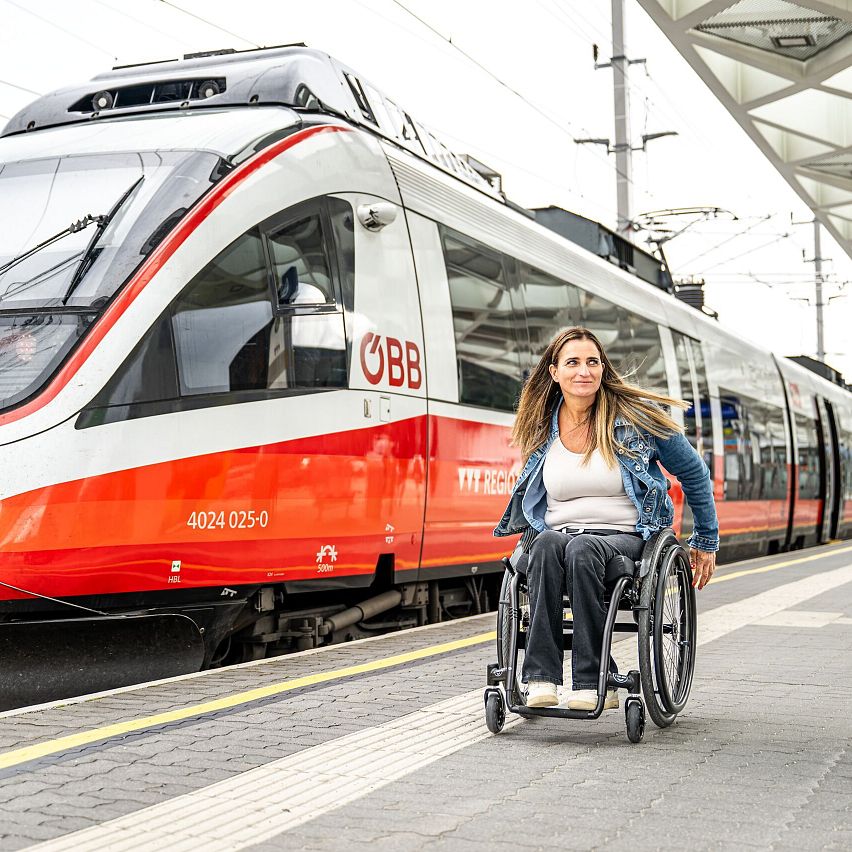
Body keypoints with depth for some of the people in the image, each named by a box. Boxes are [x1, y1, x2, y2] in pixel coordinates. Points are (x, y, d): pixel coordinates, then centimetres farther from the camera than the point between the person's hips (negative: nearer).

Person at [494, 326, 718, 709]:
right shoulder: (541, 429, 8)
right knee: (547, 543, -35)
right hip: (558, 532, 3)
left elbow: (694, 474, 10)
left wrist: (706, 542, 16)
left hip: (624, 537, -2)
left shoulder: (636, 418, -1)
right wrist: (523, 535, 19)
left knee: (581, 548, -38)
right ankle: (541, 677, -40)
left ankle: (593, 683, -37)